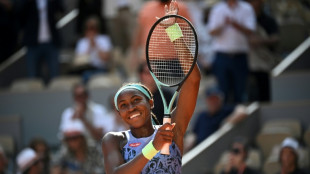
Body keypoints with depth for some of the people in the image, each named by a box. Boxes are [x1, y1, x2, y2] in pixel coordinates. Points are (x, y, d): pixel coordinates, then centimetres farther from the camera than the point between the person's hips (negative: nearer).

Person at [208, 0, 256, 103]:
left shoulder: (246, 9, 6)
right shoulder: (217, 9, 7)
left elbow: (249, 31, -5)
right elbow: (212, 32, -1)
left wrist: (236, 24, -21)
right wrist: (224, 24, -19)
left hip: (240, 56, 0)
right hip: (222, 55, 0)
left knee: (240, 94, 2)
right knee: (222, 92, -2)